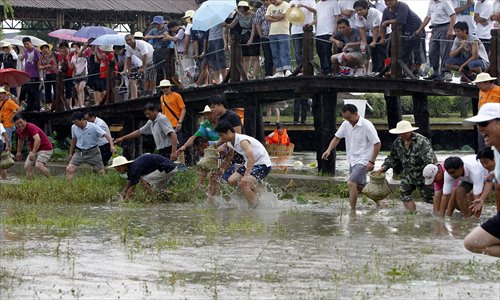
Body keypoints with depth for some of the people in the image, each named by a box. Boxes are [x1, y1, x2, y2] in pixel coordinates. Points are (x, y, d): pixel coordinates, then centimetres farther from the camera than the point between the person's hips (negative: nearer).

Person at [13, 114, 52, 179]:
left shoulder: (31, 127, -25)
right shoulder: (19, 131, 2)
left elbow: (38, 139, -40)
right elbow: (20, 140, 25)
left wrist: (33, 153, -46)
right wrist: (19, 152, 35)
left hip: (45, 149, -9)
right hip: (34, 150, 9)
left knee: (38, 165, -29)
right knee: (27, 167, 1)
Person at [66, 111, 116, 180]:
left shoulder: (93, 127, -18)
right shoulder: (74, 128, -3)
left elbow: (106, 135, -24)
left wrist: (112, 145, -41)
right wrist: (71, 153, 20)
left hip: (93, 152, -3)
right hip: (79, 152, 3)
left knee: (101, 172, -2)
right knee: (69, 169, -12)